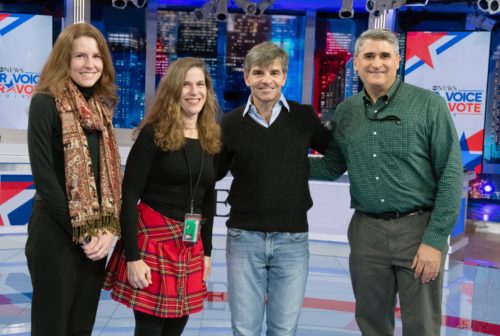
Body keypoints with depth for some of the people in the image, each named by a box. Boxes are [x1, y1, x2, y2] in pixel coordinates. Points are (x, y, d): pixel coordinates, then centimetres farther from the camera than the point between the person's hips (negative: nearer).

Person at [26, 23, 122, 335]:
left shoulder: (102, 107, 10)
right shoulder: (45, 102, -9)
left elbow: (111, 175, 8)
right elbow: (43, 177, -15)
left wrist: (109, 228, -4)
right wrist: (81, 232, -14)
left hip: (96, 236, 6)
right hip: (56, 235, -6)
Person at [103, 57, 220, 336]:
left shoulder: (211, 138, 8)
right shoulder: (154, 133, -8)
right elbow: (129, 195, -12)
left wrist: (207, 250, 15)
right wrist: (133, 256, -17)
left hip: (191, 246, 5)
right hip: (152, 239, -5)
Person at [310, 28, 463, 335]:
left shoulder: (429, 105, -7)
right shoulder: (345, 112, 5)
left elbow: (451, 174, -8)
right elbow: (332, 166, 13)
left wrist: (435, 239, -13)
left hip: (418, 228, -3)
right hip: (366, 230, 4)